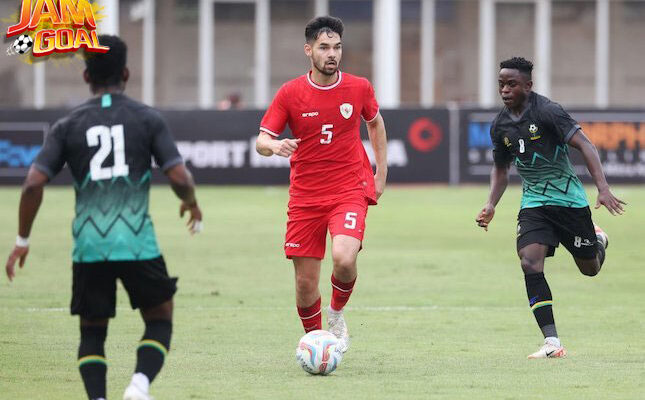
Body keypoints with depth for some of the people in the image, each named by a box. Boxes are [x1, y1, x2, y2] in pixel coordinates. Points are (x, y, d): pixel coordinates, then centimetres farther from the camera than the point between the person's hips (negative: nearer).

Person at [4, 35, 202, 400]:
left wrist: (23, 241, 9)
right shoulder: (148, 119, 2)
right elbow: (180, 178, -5)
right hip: (138, 243, -1)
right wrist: (192, 205, 17)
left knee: (92, 331, 14)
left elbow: (33, 184, -2)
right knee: (160, 319, 15)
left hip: (88, 246, 1)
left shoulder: (68, 126, 6)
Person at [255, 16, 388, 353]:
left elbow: (375, 124, 20)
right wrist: (274, 146, -26)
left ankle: (337, 313, 4)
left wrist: (381, 173, 16)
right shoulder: (290, 93, -4)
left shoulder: (359, 88, 0)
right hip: (305, 196, 1)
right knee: (305, 284, 1)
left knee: (344, 258, -27)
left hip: (350, 192, -1)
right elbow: (261, 141, -2)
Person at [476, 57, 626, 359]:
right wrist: (491, 204, 3)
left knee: (589, 268, 8)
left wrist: (603, 188, -31)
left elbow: (584, 145, -20)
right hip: (533, 203, 4)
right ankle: (552, 343, -18)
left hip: (569, 199, -4)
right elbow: (501, 169, 19)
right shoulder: (500, 126, 3)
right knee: (530, 263, -19)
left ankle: (599, 241, 48)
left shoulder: (546, 111, -16)